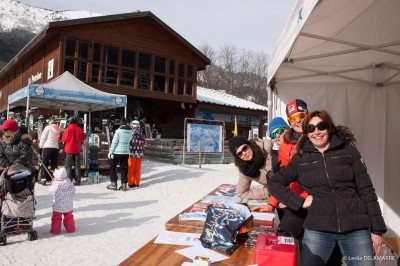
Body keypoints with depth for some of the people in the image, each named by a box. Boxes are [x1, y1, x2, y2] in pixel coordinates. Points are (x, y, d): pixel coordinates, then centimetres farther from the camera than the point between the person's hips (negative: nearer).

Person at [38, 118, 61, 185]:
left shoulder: (48, 127, 2)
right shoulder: (59, 129, 17)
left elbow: (43, 138, -2)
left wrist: (40, 147, 2)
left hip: (47, 147, -4)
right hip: (56, 148, 4)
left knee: (44, 163, -2)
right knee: (54, 164, 10)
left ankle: (43, 179, -8)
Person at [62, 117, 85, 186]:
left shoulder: (67, 129, -11)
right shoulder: (80, 130, -3)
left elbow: (64, 140, -9)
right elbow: (82, 139, 5)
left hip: (69, 150, -3)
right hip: (77, 150, 3)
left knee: (68, 166, 4)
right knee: (77, 166, 9)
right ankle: (77, 181, 10)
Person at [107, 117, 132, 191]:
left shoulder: (118, 131, -13)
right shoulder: (130, 131, 4)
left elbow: (114, 142, -12)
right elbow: (129, 142, 6)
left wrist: (111, 151, -7)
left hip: (117, 152, -5)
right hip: (126, 152, 5)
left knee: (112, 167, 11)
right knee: (123, 168, 10)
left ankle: (113, 184, 10)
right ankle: (124, 185, 10)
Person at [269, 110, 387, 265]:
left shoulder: (348, 151, 5)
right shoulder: (300, 158, 6)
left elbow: (366, 190, 5)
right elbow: (274, 184, 7)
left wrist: (377, 228, 2)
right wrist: (301, 202, -4)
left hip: (356, 228, 0)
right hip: (317, 229, 0)